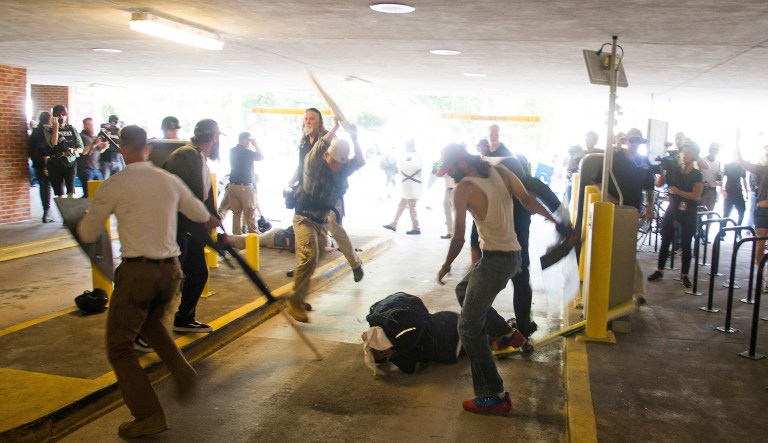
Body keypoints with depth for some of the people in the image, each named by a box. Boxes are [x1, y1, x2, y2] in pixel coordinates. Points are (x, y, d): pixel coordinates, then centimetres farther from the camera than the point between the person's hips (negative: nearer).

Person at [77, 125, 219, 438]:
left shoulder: (113, 186, -7)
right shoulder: (170, 181, 4)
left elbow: (88, 234, 4)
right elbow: (199, 214, 22)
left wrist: (81, 223, 29)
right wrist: (211, 221, 46)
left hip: (137, 271, -5)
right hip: (170, 269, 5)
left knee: (119, 346, 8)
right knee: (151, 322, 32)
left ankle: (149, 415, 1)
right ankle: (183, 373, 18)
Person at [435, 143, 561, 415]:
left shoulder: (463, 189, -12)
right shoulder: (500, 172, 5)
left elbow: (459, 236, -9)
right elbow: (528, 202, -2)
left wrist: (446, 266, 5)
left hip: (496, 259, -8)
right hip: (512, 254, 9)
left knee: (469, 328, -1)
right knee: (464, 290, 30)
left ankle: (495, 397, 1)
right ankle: (505, 333, 27)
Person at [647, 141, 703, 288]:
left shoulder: (696, 175, -3)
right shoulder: (673, 170, 4)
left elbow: (696, 196, -11)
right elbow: (658, 183, 0)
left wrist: (678, 191, -22)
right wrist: (663, 171, -15)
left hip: (688, 213, -2)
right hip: (672, 209, 2)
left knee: (685, 244, 2)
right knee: (665, 241, 3)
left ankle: (684, 275, 10)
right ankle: (659, 270, 12)